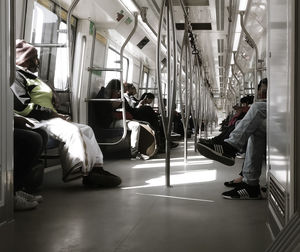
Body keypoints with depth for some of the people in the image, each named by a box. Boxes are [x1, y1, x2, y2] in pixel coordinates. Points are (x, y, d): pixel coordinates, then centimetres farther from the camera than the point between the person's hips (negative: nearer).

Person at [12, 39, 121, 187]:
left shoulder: (29, 76, 31)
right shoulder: (16, 76, -3)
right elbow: (23, 106, -19)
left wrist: (57, 114, 4)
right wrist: (54, 114, -15)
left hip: (49, 118, 11)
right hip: (38, 121, -11)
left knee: (86, 129, 0)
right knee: (72, 131, -30)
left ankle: (96, 167, -13)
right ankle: (85, 170, -30)